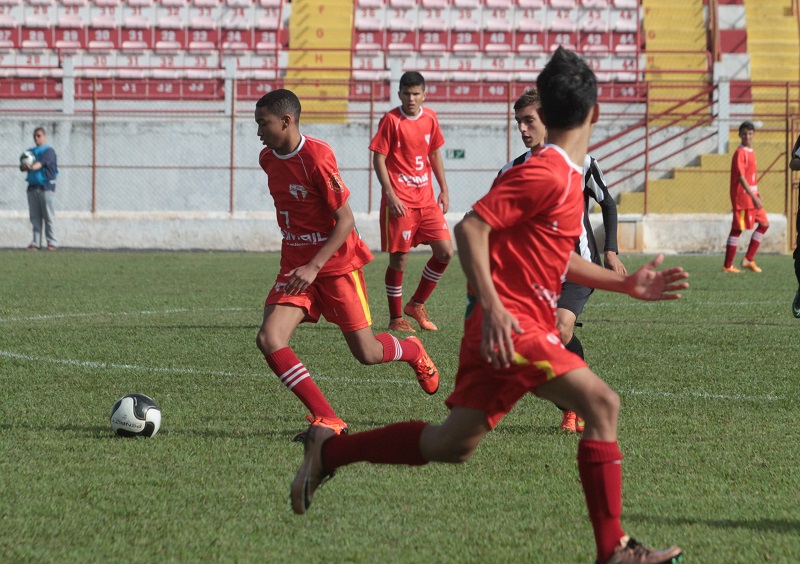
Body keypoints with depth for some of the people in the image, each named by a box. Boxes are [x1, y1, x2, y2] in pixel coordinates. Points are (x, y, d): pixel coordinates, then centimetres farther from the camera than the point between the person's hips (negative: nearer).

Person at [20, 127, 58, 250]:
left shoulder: (49, 151, 0)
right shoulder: (30, 151, 17)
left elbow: (42, 162, -18)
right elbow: (22, 166, 6)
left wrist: (33, 167, -37)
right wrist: (25, 166, -19)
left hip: (46, 187, -5)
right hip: (32, 187, 5)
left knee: (48, 216, -6)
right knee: (34, 217, 4)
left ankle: (52, 242, -4)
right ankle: (36, 242, 7)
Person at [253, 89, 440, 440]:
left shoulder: (316, 157, -19)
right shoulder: (268, 159, 4)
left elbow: (346, 221, -18)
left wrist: (314, 267, -27)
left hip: (336, 263, -6)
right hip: (295, 266, 6)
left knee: (366, 354, 3)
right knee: (268, 339, -18)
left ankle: (414, 352, 39)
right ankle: (327, 420, -16)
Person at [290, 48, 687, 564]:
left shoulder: (570, 177, 15)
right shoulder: (545, 174, -15)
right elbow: (471, 227, -21)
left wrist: (627, 284, 18)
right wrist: (492, 307, -28)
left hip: (524, 328, 10)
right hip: (511, 323, -10)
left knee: (453, 445, 12)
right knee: (601, 404, -16)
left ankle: (329, 450, 25)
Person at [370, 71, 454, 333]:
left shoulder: (430, 118, 8)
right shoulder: (391, 120, -8)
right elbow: (379, 159, -8)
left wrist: (444, 190, 13)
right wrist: (390, 195, -16)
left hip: (427, 199, 5)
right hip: (400, 201, -5)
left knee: (445, 252, -2)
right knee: (399, 260, -1)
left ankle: (417, 304, 15)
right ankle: (396, 318, 11)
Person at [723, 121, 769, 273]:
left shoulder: (751, 152, 14)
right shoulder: (740, 153, -13)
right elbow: (741, 177, -20)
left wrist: (756, 195, 15)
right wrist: (753, 197, -23)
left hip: (752, 195, 9)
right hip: (742, 196, -9)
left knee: (764, 224, 8)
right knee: (737, 229, -5)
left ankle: (749, 259, 12)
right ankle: (727, 266, 0)